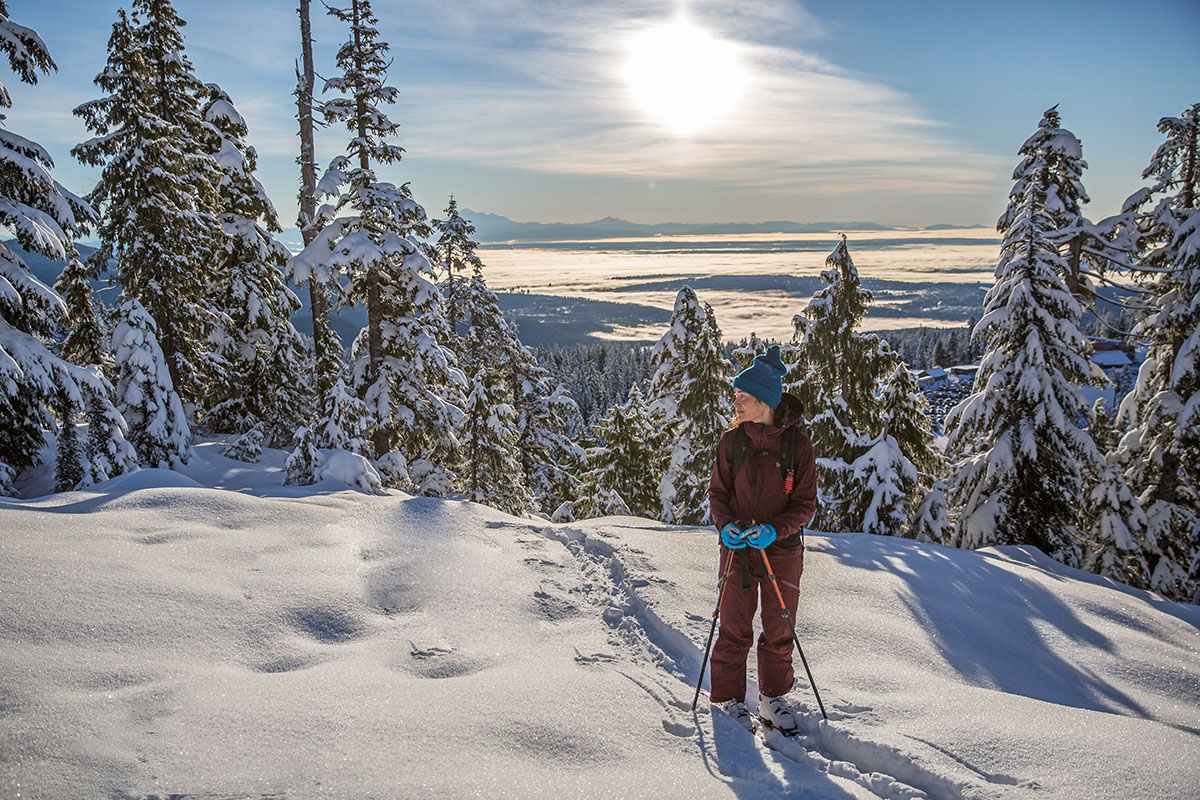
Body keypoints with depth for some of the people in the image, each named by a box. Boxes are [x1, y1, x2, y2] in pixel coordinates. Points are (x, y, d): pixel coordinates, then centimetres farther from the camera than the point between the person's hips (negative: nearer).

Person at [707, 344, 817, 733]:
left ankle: (773, 698, 30)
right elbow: (717, 492, 4)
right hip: (737, 548, 1)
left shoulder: (797, 444, -9)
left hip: (783, 549, 0)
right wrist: (725, 524, -16)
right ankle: (729, 698, 25)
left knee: (779, 630, 11)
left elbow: (805, 504, -6)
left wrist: (774, 529, -21)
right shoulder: (731, 441, -5)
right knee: (734, 628, 8)